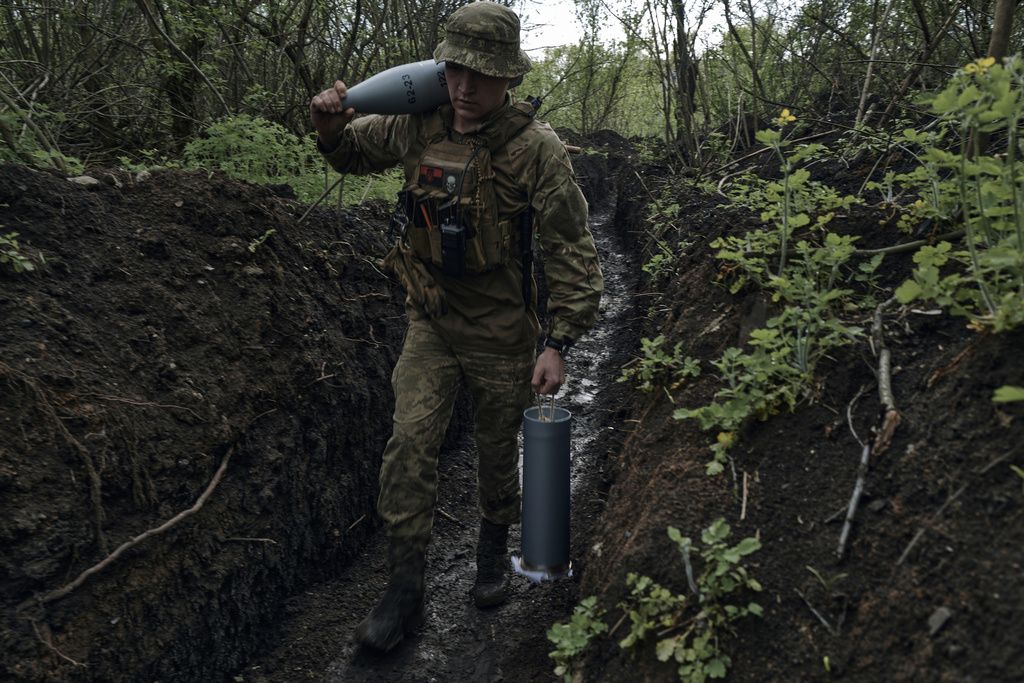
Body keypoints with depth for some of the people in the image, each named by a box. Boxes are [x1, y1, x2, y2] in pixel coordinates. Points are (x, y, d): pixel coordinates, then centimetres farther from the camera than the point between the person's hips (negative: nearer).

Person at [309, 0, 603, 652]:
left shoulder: (537, 147, -16)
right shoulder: (421, 125, -4)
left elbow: (572, 251, -13)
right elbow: (353, 151, 16)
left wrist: (559, 342, -16)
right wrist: (330, 126, -8)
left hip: (502, 331, -2)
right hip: (431, 322, 3)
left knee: (498, 449, 13)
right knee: (411, 442, -5)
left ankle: (494, 552, 41)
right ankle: (405, 586, 10)